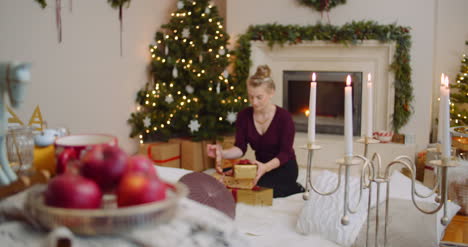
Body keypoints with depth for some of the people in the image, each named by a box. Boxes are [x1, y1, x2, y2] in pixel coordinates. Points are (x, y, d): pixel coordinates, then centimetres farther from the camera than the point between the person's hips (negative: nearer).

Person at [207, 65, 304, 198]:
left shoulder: (284, 117, -18)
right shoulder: (244, 116, -5)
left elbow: (285, 153, -22)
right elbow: (240, 148, -8)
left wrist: (266, 167, -42)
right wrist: (222, 153, -31)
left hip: (284, 167, -5)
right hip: (261, 165, 6)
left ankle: (294, 188, -1)